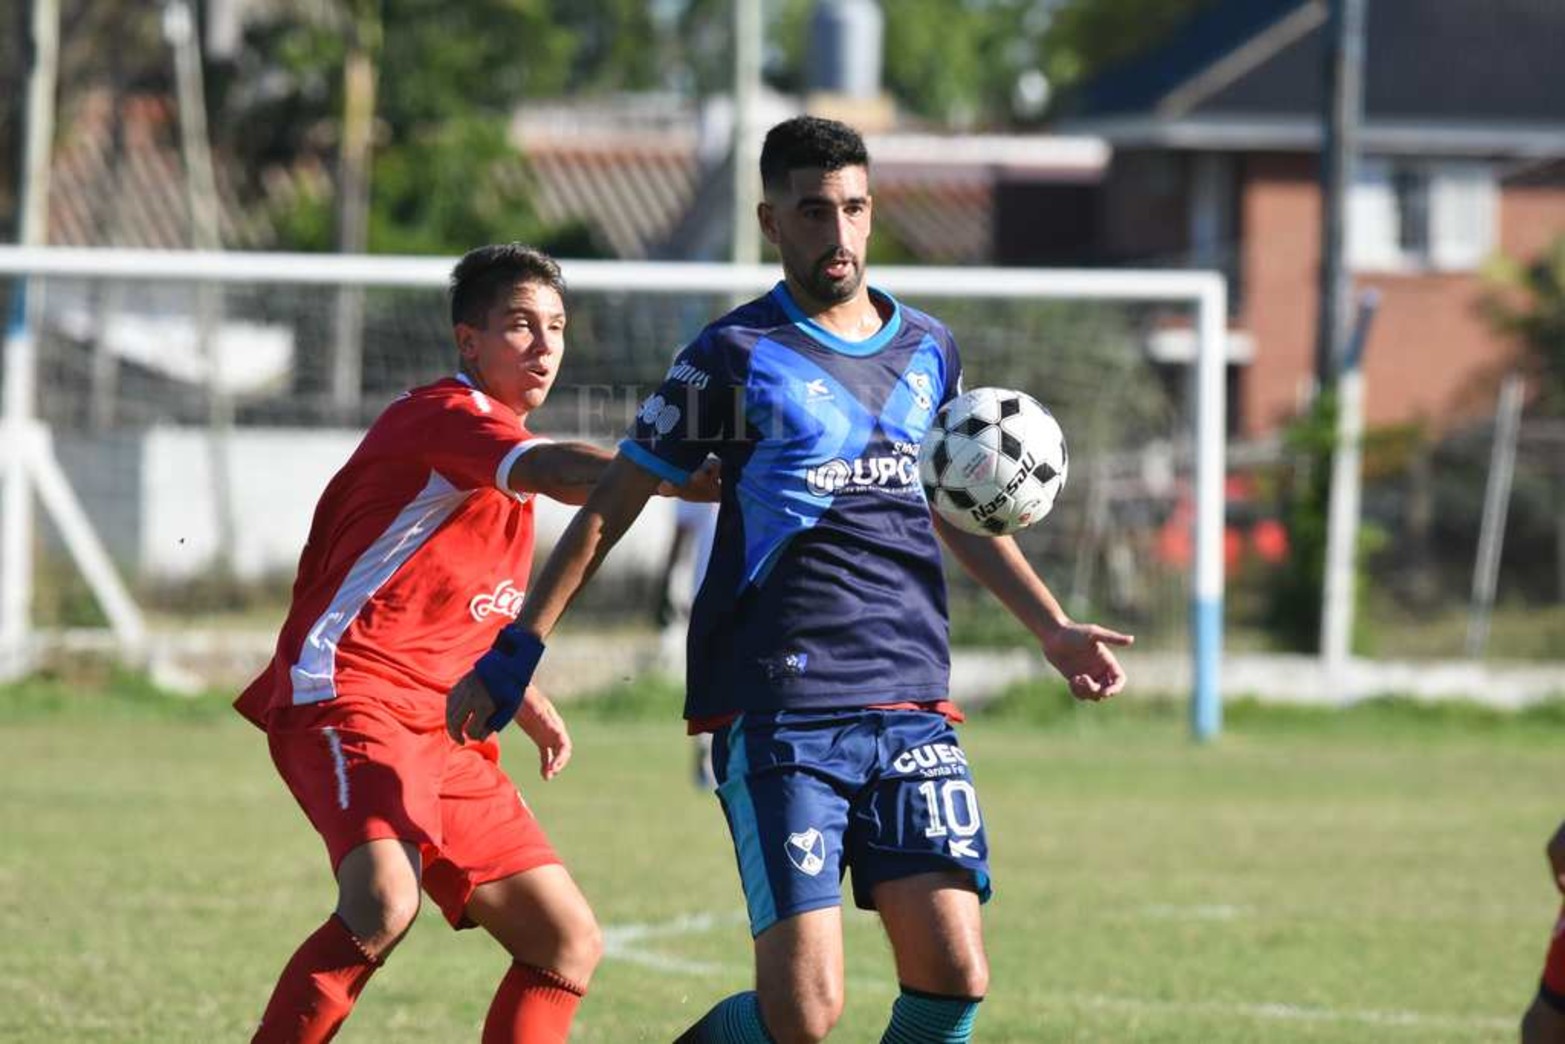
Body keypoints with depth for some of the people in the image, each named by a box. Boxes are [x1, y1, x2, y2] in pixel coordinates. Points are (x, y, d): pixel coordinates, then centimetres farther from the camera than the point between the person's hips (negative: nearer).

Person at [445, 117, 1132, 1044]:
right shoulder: (739, 357, -2)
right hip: (781, 716, -5)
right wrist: (514, 655, 0)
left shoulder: (927, 351, 14)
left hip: (913, 708, 5)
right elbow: (609, 509, 3)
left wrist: (1053, 628, 25)